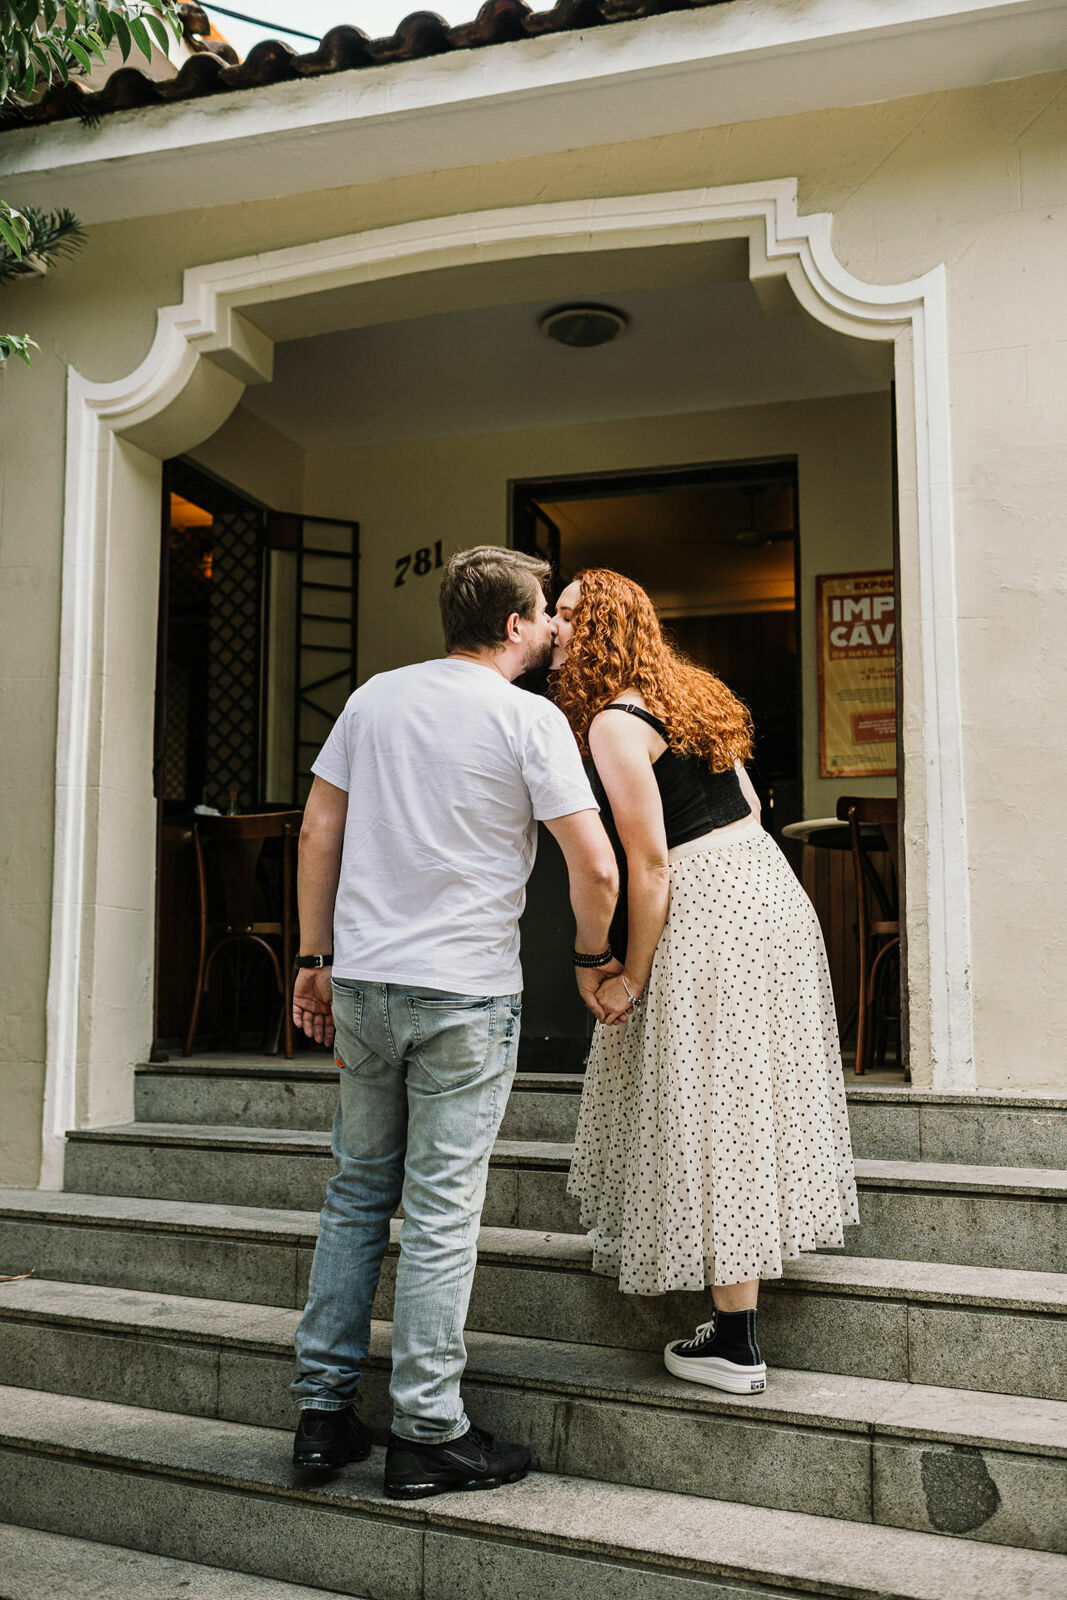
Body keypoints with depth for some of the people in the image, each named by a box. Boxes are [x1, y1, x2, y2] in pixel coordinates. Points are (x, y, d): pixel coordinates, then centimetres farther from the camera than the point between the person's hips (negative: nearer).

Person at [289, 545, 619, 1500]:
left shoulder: (376, 697, 9)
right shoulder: (530, 718, -6)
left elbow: (318, 832, 9)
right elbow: (597, 867, -12)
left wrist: (317, 959, 15)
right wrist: (591, 961, 5)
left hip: (363, 981, 5)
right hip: (466, 991, -5)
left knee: (359, 1191, 16)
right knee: (442, 1211, 3)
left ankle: (324, 1408, 24)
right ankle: (428, 1437, 13)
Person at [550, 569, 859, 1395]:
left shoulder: (613, 722, -14)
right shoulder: (683, 693, 13)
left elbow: (650, 865, -18)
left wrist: (632, 975, -9)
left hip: (711, 920, -10)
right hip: (766, 885, 10)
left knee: (714, 1113, -2)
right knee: (744, 1096, 22)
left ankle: (736, 1343, 7)